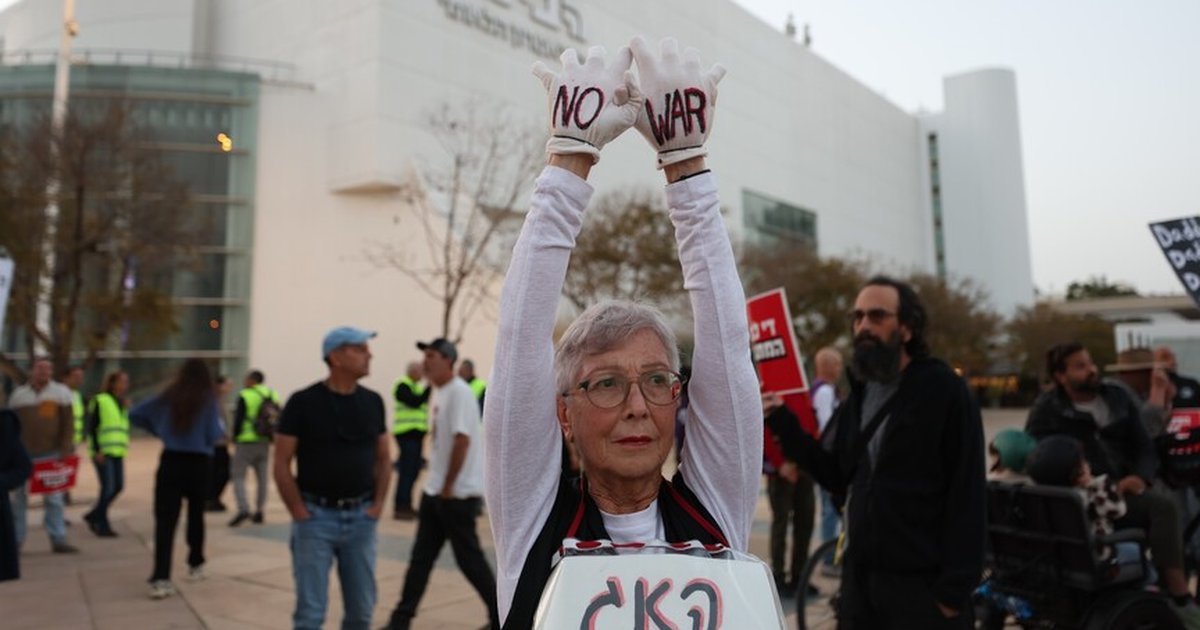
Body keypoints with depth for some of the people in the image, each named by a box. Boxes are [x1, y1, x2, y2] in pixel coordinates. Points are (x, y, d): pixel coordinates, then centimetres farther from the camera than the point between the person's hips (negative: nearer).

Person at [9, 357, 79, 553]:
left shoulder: (61, 392, 3)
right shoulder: (18, 394, 8)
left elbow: (68, 423, -1)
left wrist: (66, 448, -9)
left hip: (51, 454, -1)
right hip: (23, 454, 2)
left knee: (54, 499, 2)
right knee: (19, 499, 7)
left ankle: (58, 540, 5)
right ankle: (15, 540, 17)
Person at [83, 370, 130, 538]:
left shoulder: (123, 403, 15)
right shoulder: (100, 401, -5)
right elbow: (92, 427, -8)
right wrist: (97, 451, -15)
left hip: (118, 452, 7)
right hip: (102, 452, -7)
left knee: (118, 486, 5)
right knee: (108, 487, -9)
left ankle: (93, 516, 24)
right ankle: (103, 526, 4)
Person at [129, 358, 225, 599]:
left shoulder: (168, 398, 2)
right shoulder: (208, 401, -6)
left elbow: (135, 415, 7)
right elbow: (214, 436, -10)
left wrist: (157, 430, 17)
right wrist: (221, 428, 11)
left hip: (170, 462, 1)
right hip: (199, 464, -1)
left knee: (165, 521, -4)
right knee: (196, 515, 20)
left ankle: (160, 579, -16)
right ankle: (195, 566, 32)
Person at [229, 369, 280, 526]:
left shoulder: (245, 396, -10)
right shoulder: (272, 396, 8)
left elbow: (238, 419, -11)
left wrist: (235, 437, 3)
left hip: (246, 441, -6)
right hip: (264, 443, 6)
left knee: (239, 476, 0)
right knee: (262, 477, 12)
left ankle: (243, 509, -14)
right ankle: (259, 511, 16)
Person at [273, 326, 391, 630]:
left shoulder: (373, 402, 5)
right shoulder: (303, 402, -8)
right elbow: (281, 464, -6)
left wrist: (378, 504, 4)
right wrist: (299, 513, -9)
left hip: (361, 517, 4)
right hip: (316, 516, -4)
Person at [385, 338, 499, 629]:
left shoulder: (459, 393, -17)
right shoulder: (438, 392, 12)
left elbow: (462, 441, -23)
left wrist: (448, 487, -19)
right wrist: (437, 485, 16)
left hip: (458, 492, -9)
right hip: (434, 490, 9)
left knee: (468, 557, 2)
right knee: (421, 557, 12)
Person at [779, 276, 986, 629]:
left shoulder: (944, 390, -8)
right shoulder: (858, 394, 11)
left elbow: (966, 496, -12)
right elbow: (839, 478, 9)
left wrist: (955, 588, -15)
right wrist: (785, 427, -1)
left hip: (922, 583, -6)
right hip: (859, 578, 6)